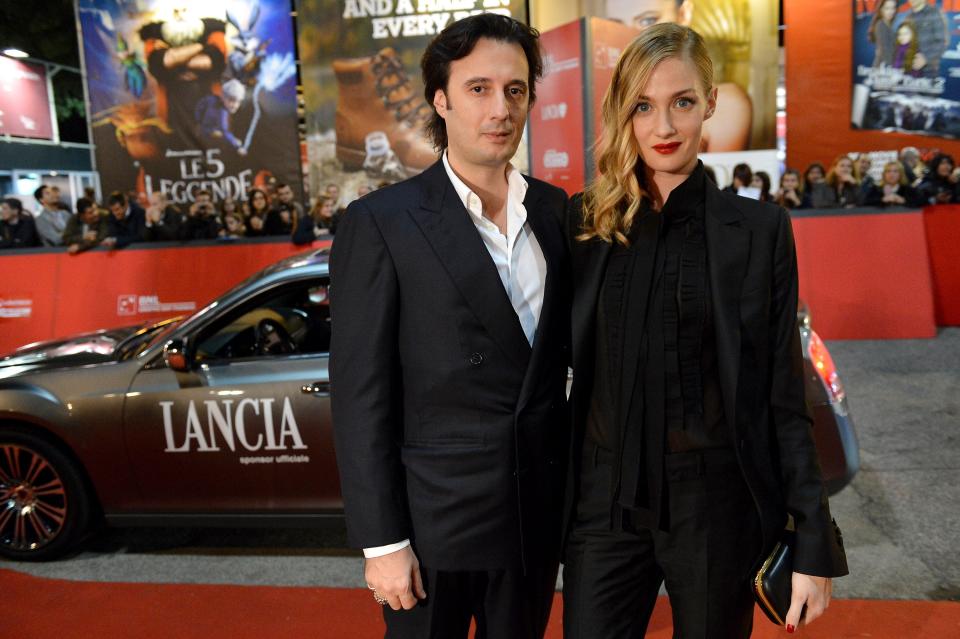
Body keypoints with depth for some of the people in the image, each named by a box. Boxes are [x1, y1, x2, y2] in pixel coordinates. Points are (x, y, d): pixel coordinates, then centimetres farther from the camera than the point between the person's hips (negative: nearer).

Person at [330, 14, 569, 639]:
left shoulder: (556, 210, 4)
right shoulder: (380, 222, -11)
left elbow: (572, 345, 11)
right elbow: (360, 395, -11)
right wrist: (382, 542, -11)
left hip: (539, 516, 4)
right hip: (434, 524, -4)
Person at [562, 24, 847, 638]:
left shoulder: (760, 228, -3)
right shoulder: (584, 221, 1)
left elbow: (783, 396, -2)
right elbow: (560, 361, 6)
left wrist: (814, 544, -4)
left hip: (717, 504, -1)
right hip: (606, 500, 1)